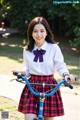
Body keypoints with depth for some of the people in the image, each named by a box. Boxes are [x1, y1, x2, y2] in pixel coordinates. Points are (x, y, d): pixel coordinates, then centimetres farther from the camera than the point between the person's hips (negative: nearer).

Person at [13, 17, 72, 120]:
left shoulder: (54, 48, -9)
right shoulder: (27, 50, 2)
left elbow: (60, 66, -4)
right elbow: (27, 70, 12)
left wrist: (66, 75, -24)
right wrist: (21, 72, -9)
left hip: (49, 86, -2)